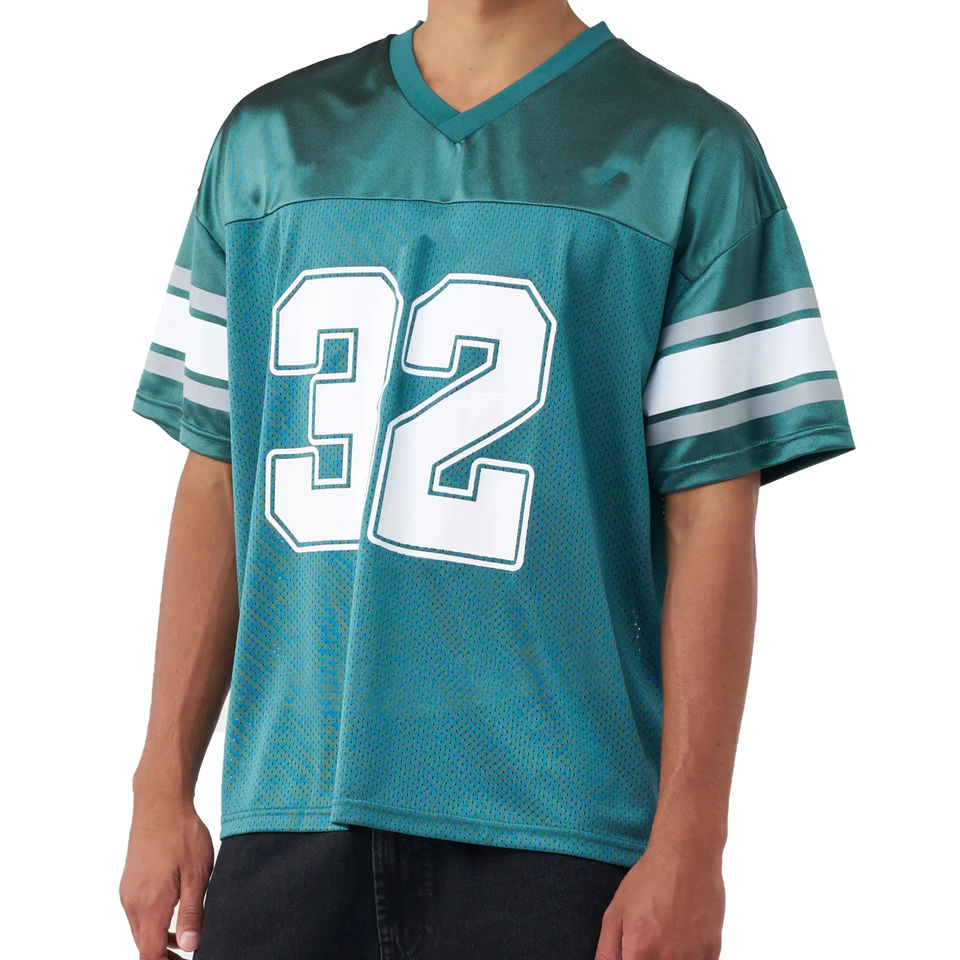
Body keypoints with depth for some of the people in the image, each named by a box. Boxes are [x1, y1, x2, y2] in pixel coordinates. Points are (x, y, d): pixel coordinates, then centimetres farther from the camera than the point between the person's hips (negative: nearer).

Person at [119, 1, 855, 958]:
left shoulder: (688, 153, 2)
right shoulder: (269, 141, 13)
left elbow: (710, 521, -4)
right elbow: (218, 483, 13)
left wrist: (689, 845, -9)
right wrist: (162, 785, 8)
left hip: (554, 828, -3)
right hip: (292, 805, 3)